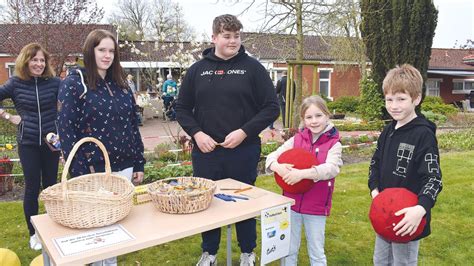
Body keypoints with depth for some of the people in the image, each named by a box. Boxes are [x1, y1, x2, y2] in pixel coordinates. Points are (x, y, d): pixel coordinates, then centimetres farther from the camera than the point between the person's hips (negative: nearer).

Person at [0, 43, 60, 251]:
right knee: (32, 188, 5)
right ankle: (33, 233, 22)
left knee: (50, 186, 11)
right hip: (28, 143, 0)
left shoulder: (54, 82, -4)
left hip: (51, 141, 1)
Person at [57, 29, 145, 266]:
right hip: (94, 171, -5)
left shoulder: (121, 84, 10)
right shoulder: (73, 83, -6)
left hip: (124, 167, 5)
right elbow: (66, 130, -11)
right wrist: (79, 174, -15)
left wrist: (139, 164, 9)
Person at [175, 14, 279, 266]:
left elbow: (271, 107, -4)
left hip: (244, 152, -2)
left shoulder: (252, 67, -2)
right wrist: (196, 134, -8)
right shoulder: (197, 70, 5)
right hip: (206, 152, 2)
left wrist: (244, 132, -15)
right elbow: (182, 108, 9)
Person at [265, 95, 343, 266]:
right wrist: (278, 167, -28)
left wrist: (302, 174, -36)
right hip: (291, 203, 3)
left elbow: (331, 168, -23)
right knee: (288, 250, 17)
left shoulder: (334, 144, -6)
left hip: (316, 207, -2)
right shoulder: (296, 139, 1)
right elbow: (272, 156, -4)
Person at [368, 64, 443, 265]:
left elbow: (433, 177, -21)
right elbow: (375, 163, 12)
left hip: (408, 218, -7)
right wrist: (374, 190, -4)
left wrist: (421, 208, -36)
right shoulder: (388, 131, 5)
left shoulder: (424, 134, -18)